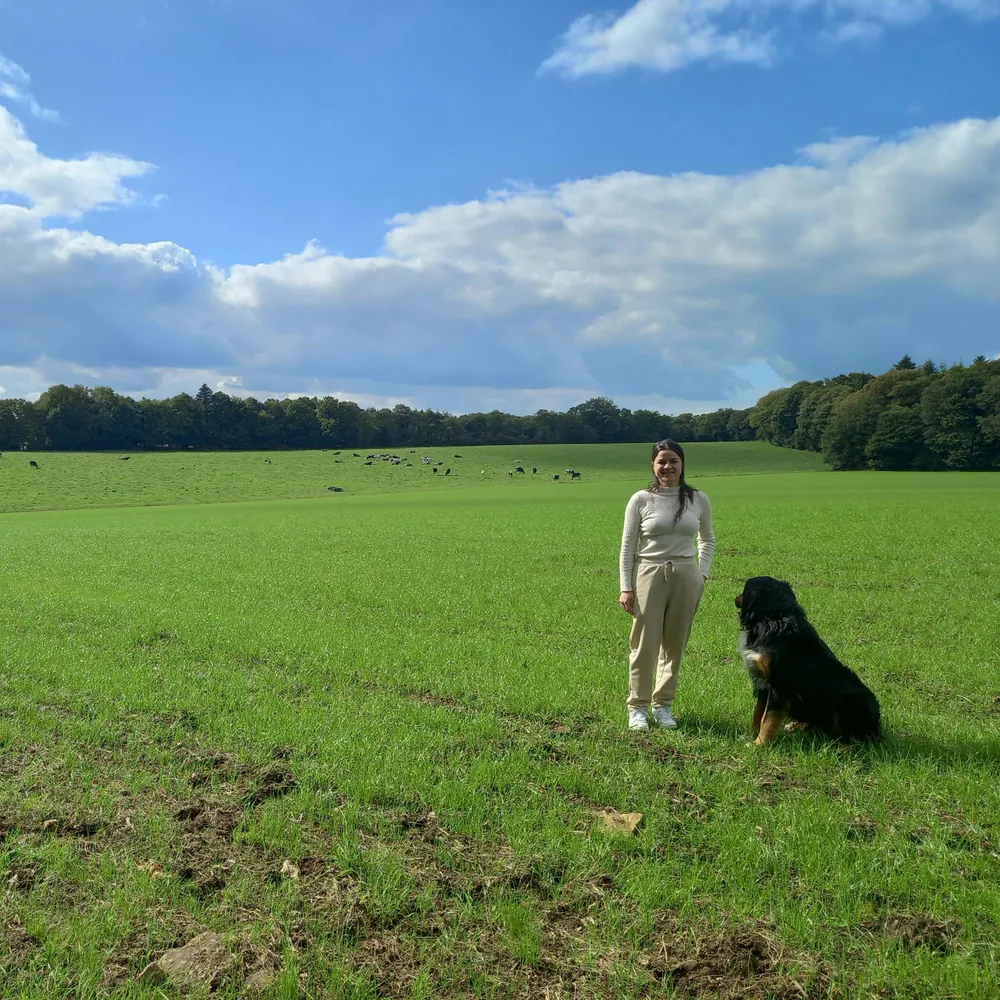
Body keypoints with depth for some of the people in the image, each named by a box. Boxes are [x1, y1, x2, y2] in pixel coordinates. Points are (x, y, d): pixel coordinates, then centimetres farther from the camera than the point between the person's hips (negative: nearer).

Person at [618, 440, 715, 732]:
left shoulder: (698, 500, 5)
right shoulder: (640, 500, -2)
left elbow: (707, 540, 21)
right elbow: (628, 546, 0)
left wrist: (702, 573, 9)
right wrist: (626, 588, -5)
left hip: (686, 576, 3)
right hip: (649, 575, -2)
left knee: (675, 644, 8)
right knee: (645, 644, -2)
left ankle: (663, 704, 22)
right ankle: (638, 707, 11)